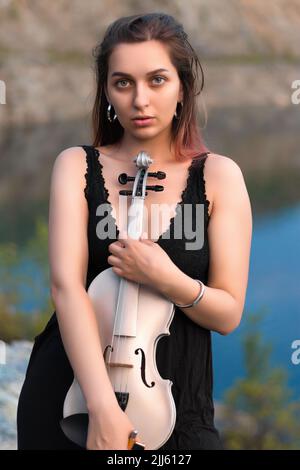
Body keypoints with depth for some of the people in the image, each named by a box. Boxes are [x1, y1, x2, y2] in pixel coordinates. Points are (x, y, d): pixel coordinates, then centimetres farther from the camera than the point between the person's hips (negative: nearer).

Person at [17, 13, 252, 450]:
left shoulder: (218, 175, -4)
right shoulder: (76, 165, -3)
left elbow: (229, 314, -5)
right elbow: (67, 285, -16)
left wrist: (169, 280, -25)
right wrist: (103, 406, -28)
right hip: (71, 392, 1)